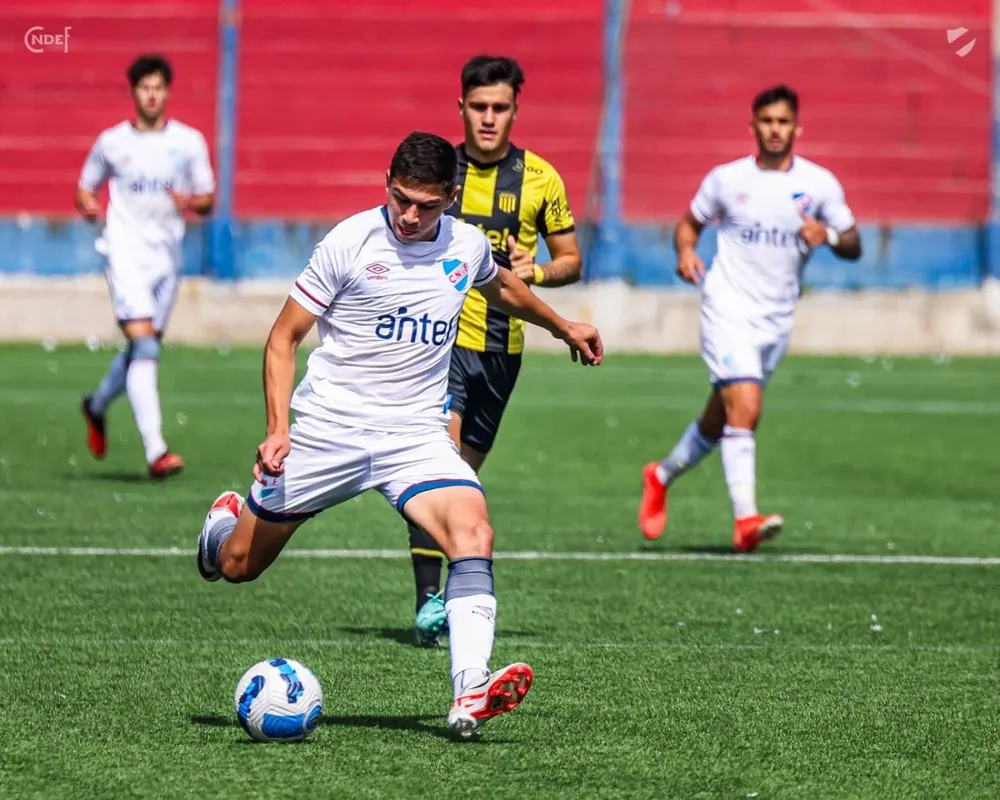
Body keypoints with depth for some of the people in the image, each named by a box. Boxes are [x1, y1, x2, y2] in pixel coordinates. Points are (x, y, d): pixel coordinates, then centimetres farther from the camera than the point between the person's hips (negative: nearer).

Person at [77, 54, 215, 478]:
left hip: (166, 253, 3)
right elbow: (86, 187, 15)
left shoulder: (189, 142, 6)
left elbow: (207, 200, 9)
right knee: (144, 344, -18)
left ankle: (98, 405, 43)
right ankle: (155, 451, -24)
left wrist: (191, 202, -14)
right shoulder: (112, 142, 4)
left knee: (144, 350, 11)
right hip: (125, 249, -3)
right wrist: (87, 205, -8)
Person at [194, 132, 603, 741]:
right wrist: (278, 429, -15)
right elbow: (285, 337, -4)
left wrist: (562, 327, 43)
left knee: (474, 532, -26)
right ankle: (227, 519, 47)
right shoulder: (351, 243, -10)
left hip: (417, 434, 2)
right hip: (329, 429, -2)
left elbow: (500, 285, 30)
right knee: (237, 566, 7)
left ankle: (470, 698, -36)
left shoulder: (467, 246, 3)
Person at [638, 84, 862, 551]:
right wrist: (685, 253, -7)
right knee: (745, 409, -21)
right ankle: (746, 519, -25)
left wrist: (828, 236, -18)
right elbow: (690, 222, 14)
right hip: (728, 311, -3)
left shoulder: (819, 184, 2)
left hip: (777, 320, 3)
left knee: (720, 420, 13)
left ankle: (661, 477, 39)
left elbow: (853, 246, 4)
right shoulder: (727, 179, 1)